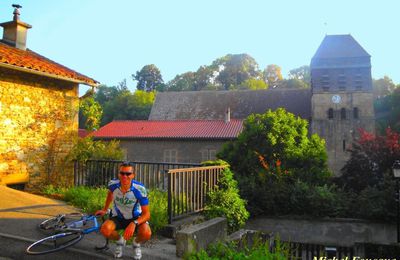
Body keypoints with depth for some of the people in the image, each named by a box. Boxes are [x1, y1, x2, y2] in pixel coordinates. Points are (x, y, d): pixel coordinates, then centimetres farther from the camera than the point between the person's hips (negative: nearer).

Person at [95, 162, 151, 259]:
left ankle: (136, 243, 8)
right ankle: (120, 240, 7)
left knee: (146, 233, -32)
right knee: (105, 230, -30)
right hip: (118, 217, 2)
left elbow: (146, 214, -25)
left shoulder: (139, 189, -29)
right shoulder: (113, 184, -20)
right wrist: (104, 210, 15)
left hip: (135, 218, -2)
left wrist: (134, 223, -41)